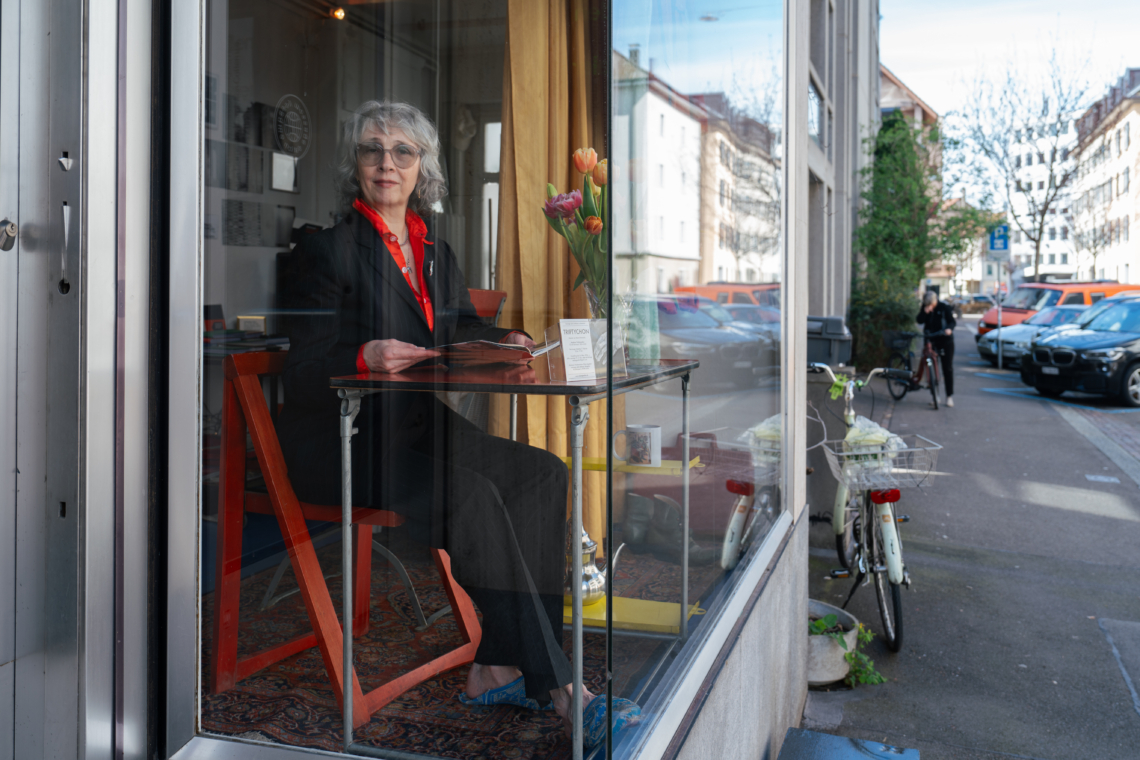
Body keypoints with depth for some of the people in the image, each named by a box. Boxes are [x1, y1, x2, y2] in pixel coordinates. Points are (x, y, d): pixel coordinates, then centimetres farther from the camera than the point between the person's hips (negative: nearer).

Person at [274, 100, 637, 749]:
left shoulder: (437, 252, 18)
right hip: (344, 445, -7)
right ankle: (556, 689, -24)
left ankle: (498, 670, -16)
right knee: (475, 494, -31)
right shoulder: (326, 251, -2)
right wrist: (365, 357, -30)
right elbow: (305, 371, -10)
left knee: (543, 471, -15)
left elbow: (461, 331, 20)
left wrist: (504, 343, -2)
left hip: (423, 430, 7)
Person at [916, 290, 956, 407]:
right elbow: (919, 321, -7)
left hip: (945, 341, -3)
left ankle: (949, 396, 5)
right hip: (932, 341, 3)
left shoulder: (944, 307, -7)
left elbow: (952, 321, -10)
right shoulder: (924, 308, 2)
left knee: (948, 369, -2)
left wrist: (949, 328, -31)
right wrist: (925, 312, -25)